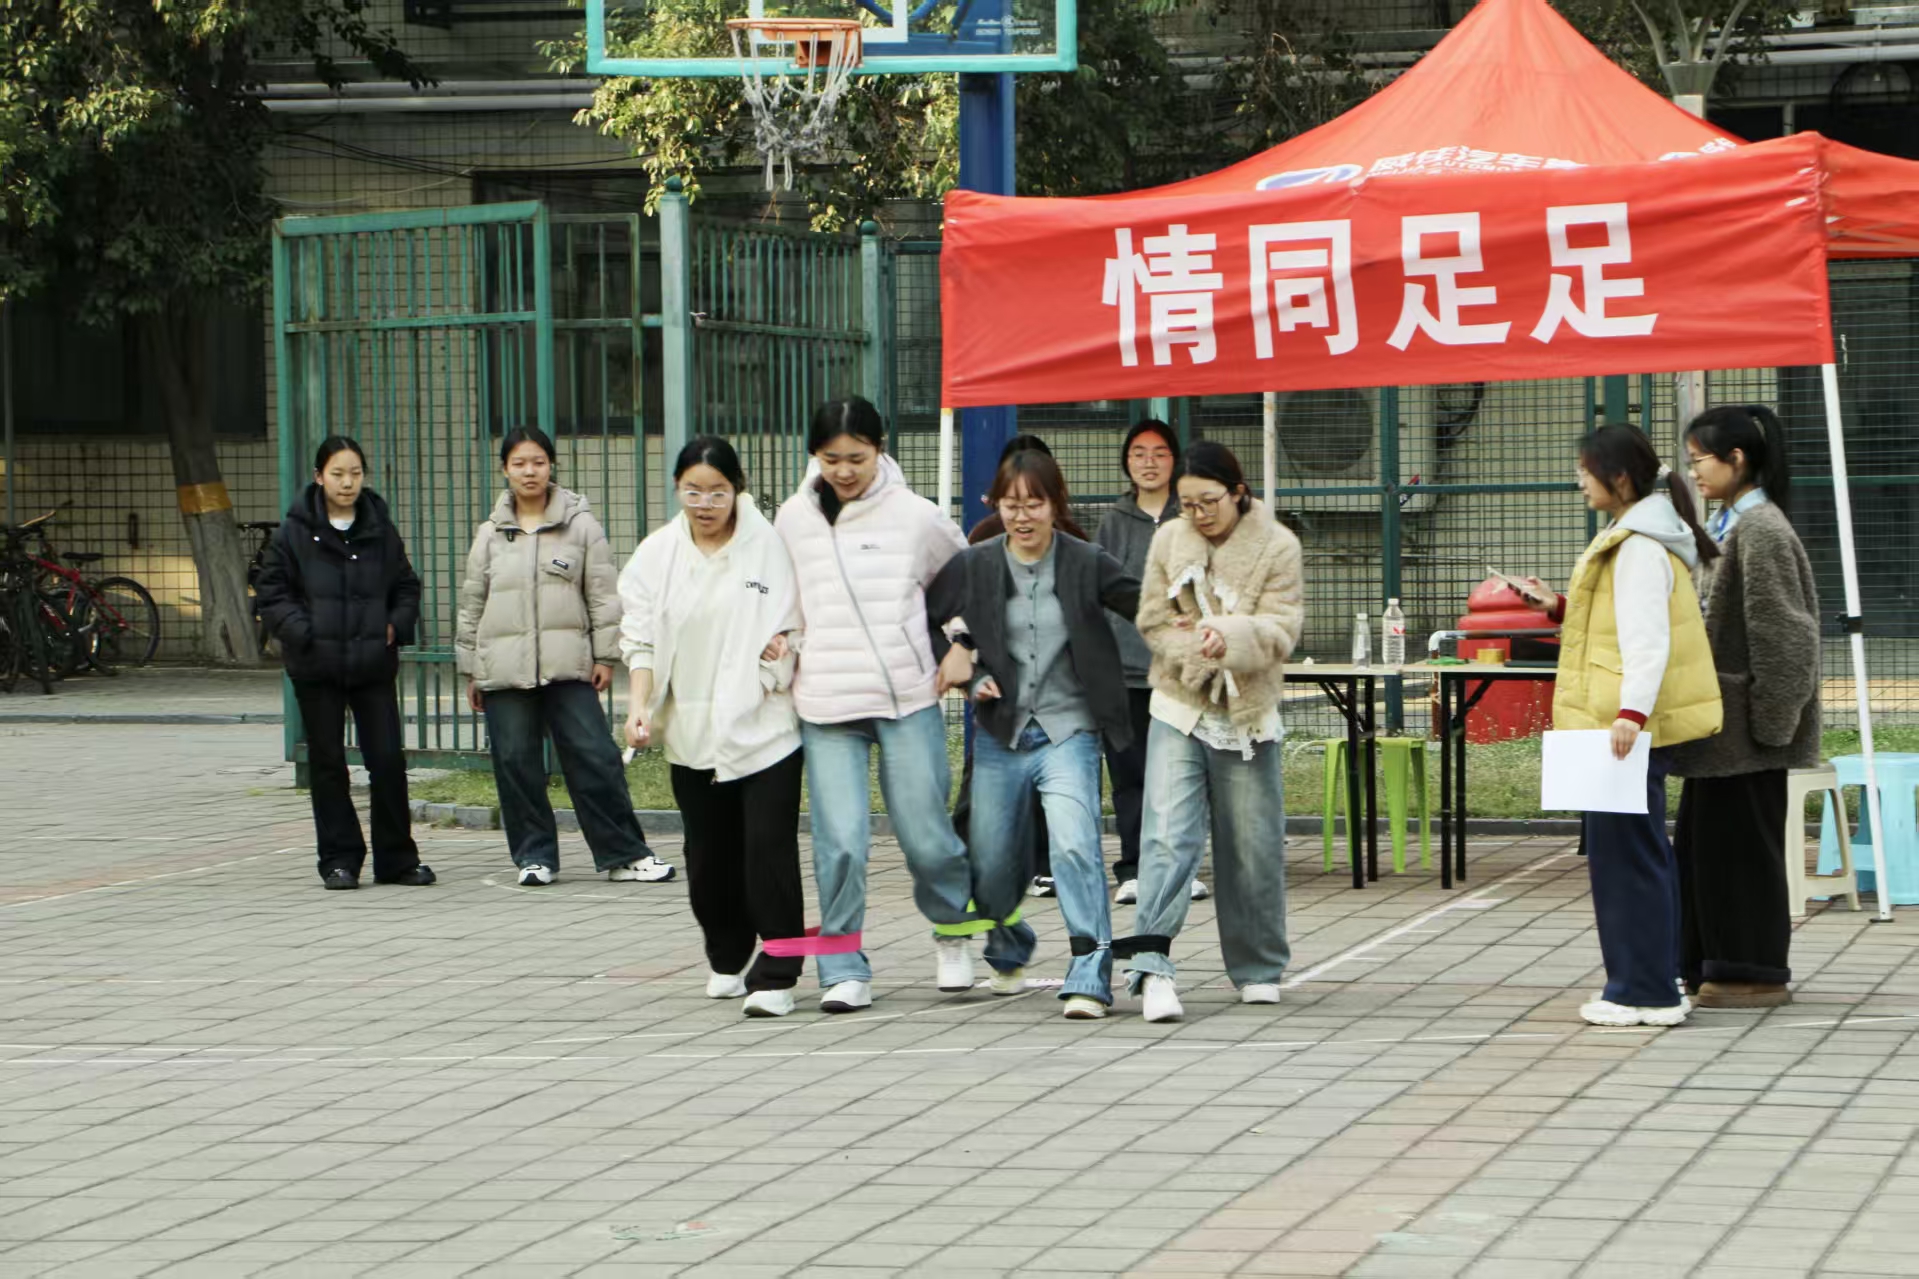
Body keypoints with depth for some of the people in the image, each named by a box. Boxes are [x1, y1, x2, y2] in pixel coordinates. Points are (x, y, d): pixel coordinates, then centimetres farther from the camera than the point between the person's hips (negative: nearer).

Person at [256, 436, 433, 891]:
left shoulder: (380, 529, 7)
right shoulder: (295, 532, -1)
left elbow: (406, 587, 16)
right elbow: (271, 593, 0)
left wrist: (397, 626, -1)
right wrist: (302, 633, -13)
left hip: (373, 665, 1)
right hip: (317, 666, -1)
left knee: (388, 760, -2)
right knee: (327, 764, 5)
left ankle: (396, 858, 9)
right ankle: (339, 861, 12)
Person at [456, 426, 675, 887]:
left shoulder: (580, 525, 5)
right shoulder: (490, 535, 12)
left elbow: (603, 594, 5)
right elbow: (472, 605, 16)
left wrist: (605, 656, -1)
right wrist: (470, 671, 14)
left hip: (568, 667, -2)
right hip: (504, 671, 2)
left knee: (595, 757, -6)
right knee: (517, 765, 2)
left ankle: (624, 853, -1)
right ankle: (534, 855, 13)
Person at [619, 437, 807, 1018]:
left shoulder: (769, 545, -3)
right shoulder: (656, 555, 4)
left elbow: (801, 621, 8)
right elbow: (642, 639, 4)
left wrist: (786, 643, -13)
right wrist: (639, 704, -10)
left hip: (764, 726, -3)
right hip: (692, 731, 3)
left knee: (768, 849, -12)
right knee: (710, 855, 11)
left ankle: (775, 974, -9)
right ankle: (727, 959, 32)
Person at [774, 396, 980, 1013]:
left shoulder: (916, 517, 1)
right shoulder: (793, 519, 7)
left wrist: (955, 657, 10)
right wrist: (783, 652, 10)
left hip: (909, 698, -1)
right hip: (826, 706, 1)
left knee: (925, 835, 1)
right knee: (839, 841, -8)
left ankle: (954, 928, 29)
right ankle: (844, 970, 1)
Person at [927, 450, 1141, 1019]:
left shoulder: (1086, 564, -3)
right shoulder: (973, 566, 2)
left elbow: (1146, 605, 2)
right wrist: (966, 673, -4)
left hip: (1068, 732, -3)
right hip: (1000, 736, 3)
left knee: (1074, 845, -23)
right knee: (992, 865, 11)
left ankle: (1089, 977, -22)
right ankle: (1007, 955, 42)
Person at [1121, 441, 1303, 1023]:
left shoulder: (1277, 546, -4)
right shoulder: (1168, 541, 2)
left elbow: (1281, 629, -11)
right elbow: (1153, 622, 2)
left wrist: (1230, 636, -30)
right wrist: (1197, 656, -15)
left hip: (1247, 715, 0)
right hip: (1178, 711, 0)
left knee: (1252, 846, 6)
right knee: (1168, 834, -14)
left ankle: (1258, 969, 21)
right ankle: (1152, 965, -22)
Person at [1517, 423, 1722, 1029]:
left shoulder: (1640, 546, -16)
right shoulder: (1636, 535, 17)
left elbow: (1647, 636, -24)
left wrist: (1632, 711, -32)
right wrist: (1562, 607, 18)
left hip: (1631, 724, -11)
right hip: (1634, 724, 11)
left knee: (1625, 849, -7)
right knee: (1638, 848, 15)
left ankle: (1644, 992, -4)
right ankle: (1651, 984, 20)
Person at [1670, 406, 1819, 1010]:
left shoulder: (1760, 529, -15)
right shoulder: (1725, 526, 14)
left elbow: (1780, 632, -18)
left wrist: (1770, 720, -18)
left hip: (1745, 728, -9)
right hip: (1719, 723, 10)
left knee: (1741, 842, -2)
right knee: (1703, 840, 13)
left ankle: (1754, 972, 6)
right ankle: (1710, 964, 20)